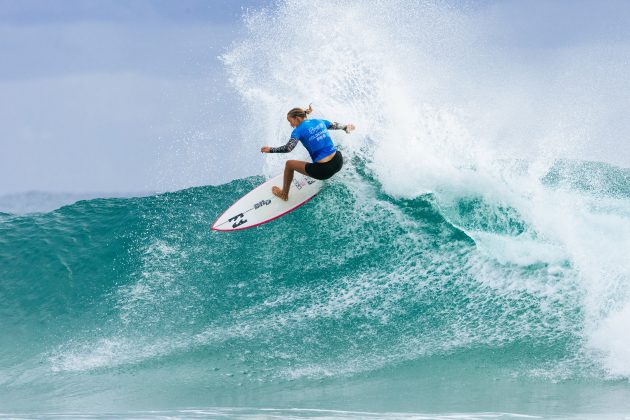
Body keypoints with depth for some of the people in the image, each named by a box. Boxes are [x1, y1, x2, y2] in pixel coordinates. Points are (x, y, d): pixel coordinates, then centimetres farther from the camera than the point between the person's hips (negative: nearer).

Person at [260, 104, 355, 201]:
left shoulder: (299, 130, -6)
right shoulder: (319, 122, 10)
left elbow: (288, 148, -18)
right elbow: (336, 126, 28)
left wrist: (270, 150, -6)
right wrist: (346, 127, 49)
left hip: (324, 170, -6)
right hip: (338, 163, 6)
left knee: (289, 164, 16)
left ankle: (284, 194, 32)